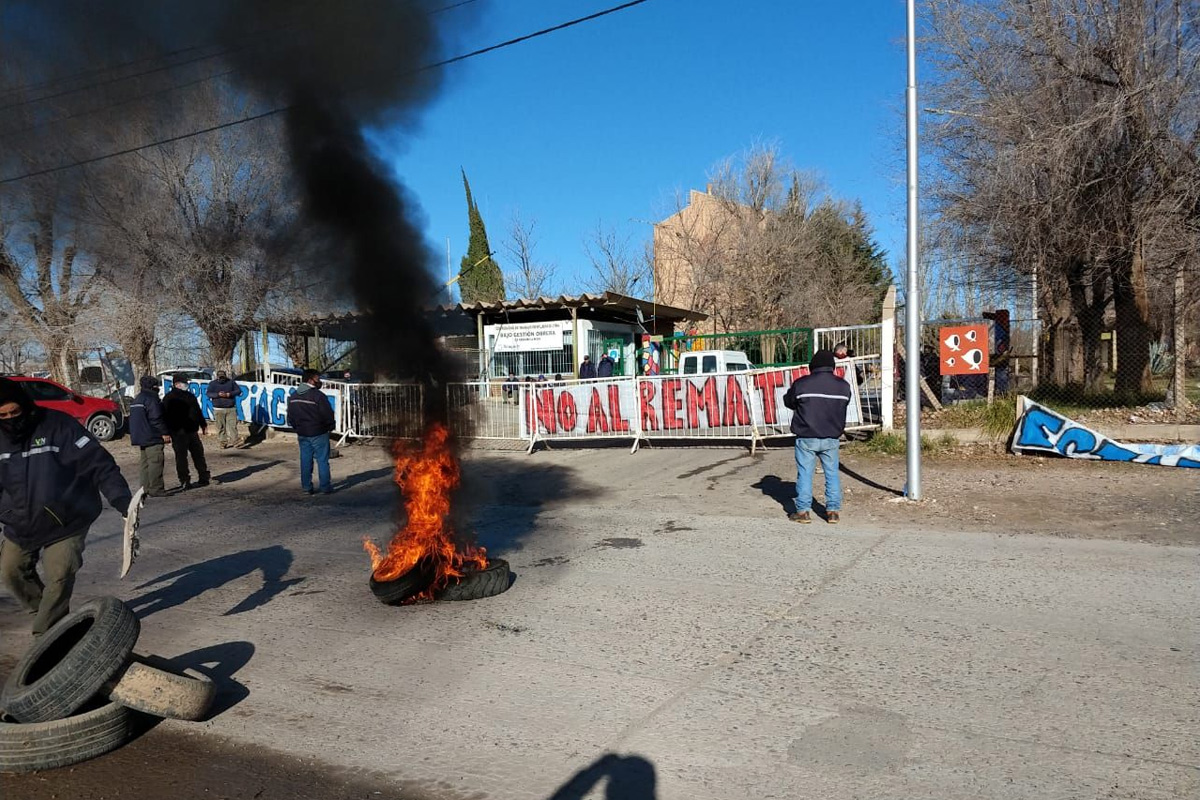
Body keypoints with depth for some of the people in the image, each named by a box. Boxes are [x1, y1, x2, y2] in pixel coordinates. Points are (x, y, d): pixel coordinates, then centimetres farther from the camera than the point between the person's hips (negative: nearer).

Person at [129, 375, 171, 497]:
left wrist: (134, 435, 29)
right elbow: (156, 418, -19)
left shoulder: (136, 400, 19)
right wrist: (164, 432, -15)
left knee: (144, 463, 12)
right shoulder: (151, 399, -13)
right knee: (155, 462, -9)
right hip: (152, 437, -10)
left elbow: (132, 419, 25)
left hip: (139, 437, 10)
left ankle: (146, 489, 15)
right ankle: (155, 489, -12)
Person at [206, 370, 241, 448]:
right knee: (221, 427, 0)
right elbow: (208, 393, -4)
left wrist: (228, 394, -13)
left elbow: (238, 390, 1)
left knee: (232, 424, -8)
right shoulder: (212, 384, 4)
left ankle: (234, 440, -8)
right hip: (219, 409, 0)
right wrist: (218, 395, -19)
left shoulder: (231, 382, 5)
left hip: (231, 408, 0)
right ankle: (223, 442, 7)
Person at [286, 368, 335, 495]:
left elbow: (290, 416, 12)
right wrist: (330, 426, 3)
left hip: (302, 434, 6)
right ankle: (325, 487, 4)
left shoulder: (293, 397, 6)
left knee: (305, 461, 11)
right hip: (318, 433, -6)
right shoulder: (318, 396, -17)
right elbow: (328, 415, -15)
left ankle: (306, 487, 13)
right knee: (322, 461, 1)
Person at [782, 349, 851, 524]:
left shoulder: (801, 384, -10)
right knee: (832, 473, 13)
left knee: (804, 473, 6)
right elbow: (844, 404, 13)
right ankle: (833, 510, 14)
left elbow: (788, 401, 4)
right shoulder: (843, 386, -1)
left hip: (806, 438, -2)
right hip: (831, 438, 3)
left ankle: (803, 511, 7)